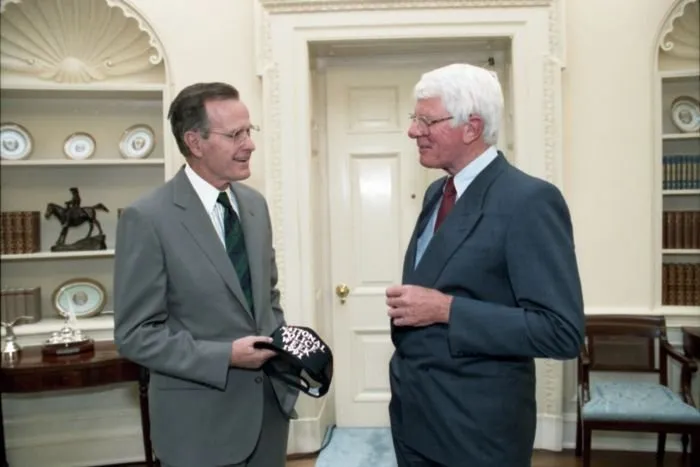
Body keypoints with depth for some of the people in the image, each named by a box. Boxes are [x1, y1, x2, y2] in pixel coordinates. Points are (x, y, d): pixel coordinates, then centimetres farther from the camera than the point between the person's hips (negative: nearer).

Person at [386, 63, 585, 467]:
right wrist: (407, 303, -1)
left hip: (477, 424, -7)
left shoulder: (530, 200, -18)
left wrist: (446, 309, -24)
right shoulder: (437, 192, 7)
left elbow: (562, 331, -22)